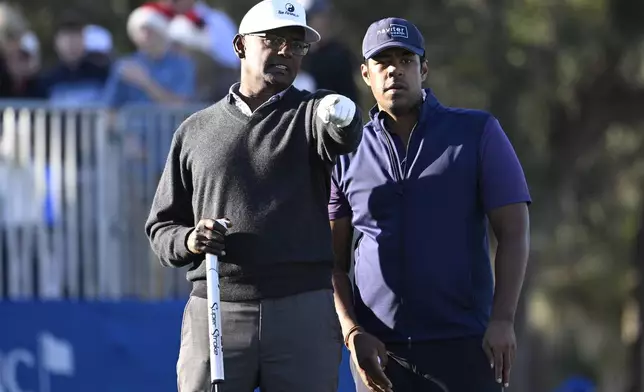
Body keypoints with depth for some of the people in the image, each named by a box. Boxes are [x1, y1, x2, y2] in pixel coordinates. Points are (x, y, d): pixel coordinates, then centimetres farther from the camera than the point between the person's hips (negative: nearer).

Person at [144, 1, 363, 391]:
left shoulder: (311, 114, 7)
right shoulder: (195, 131, 14)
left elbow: (344, 136, -19)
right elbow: (161, 226, 17)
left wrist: (342, 117, -44)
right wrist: (187, 240, -7)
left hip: (304, 314, -1)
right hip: (214, 314, 1)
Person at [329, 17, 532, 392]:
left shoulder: (478, 133, 3)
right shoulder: (348, 155, 10)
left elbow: (513, 233, -1)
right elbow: (333, 262, 10)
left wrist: (502, 319, -12)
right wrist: (353, 333, -5)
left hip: (463, 345, -2)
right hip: (379, 348, 2)